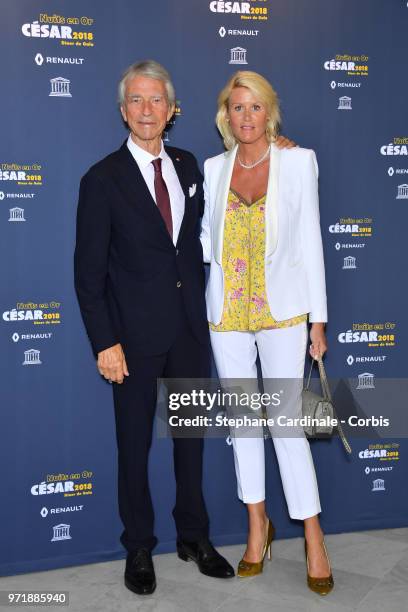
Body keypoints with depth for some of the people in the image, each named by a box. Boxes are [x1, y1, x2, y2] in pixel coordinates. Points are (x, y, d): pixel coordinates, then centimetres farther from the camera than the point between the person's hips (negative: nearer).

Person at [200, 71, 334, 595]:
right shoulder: (214, 168, 6)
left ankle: (313, 539, 9)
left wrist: (318, 319, -3)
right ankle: (258, 527, 26)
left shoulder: (298, 161, -1)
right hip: (227, 311, 3)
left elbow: (310, 241, -1)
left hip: (282, 309, -3)